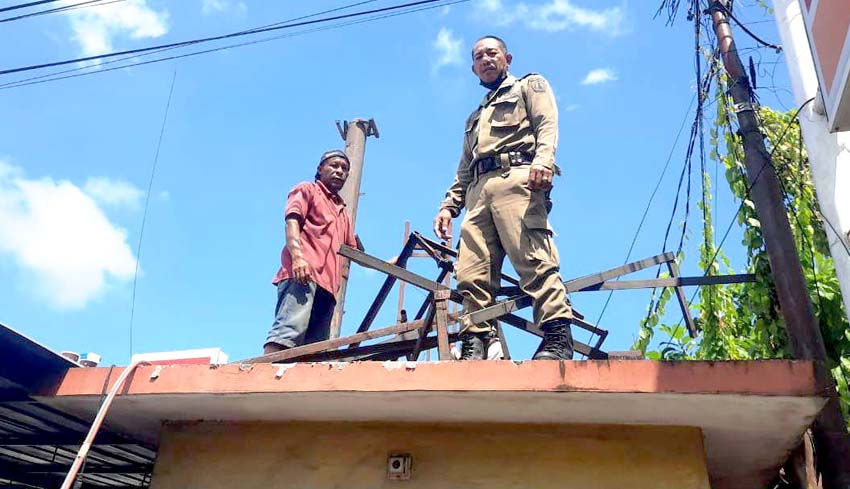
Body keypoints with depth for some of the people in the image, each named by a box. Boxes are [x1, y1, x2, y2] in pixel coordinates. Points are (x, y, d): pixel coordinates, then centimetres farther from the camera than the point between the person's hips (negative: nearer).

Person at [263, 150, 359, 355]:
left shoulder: (343, 212, 38)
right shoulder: (307, 189, 17)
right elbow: (292, 222, -1)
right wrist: (297, 256, -20)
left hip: (327, 283, 7)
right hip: (302, 275, -7)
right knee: (289, 331, -27)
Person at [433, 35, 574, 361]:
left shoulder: (530, 86, 23)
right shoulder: (475, 118, 41)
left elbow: (547, 126, 3)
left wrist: (542, 160, -18)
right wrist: (449, 205, 19)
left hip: (516, 178, -6)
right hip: (478, 190, 6)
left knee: (534, 259, -21)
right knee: (471, 273, -9)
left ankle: (558, 337, -26)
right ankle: (474, 345, -13)